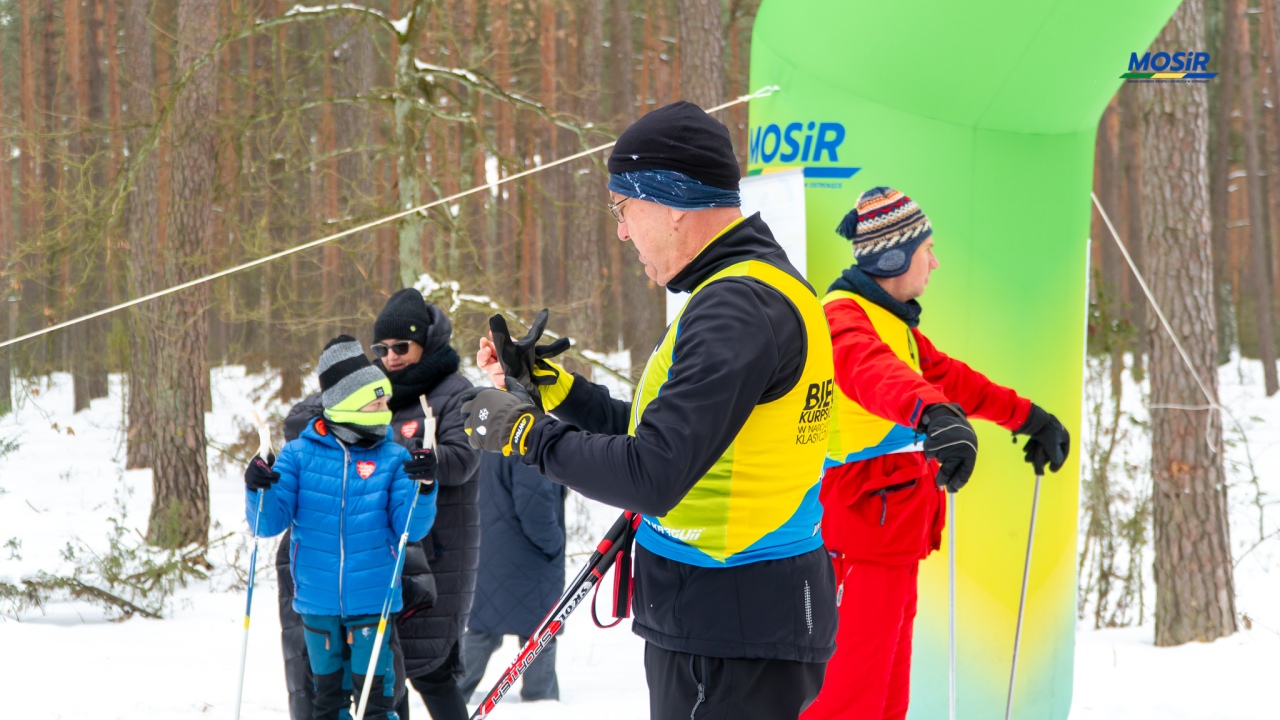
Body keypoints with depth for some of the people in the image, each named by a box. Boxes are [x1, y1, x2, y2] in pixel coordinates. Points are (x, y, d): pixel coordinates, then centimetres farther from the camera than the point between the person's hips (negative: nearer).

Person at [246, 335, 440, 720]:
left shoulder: (393, 459, 1)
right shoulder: (300, 455, 1)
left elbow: (410, 528, -5)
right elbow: (269, 523, 0)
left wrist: (423, 489, -23)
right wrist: (258, 490, -19)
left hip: (373, 601, -1)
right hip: (318, 601, 1)